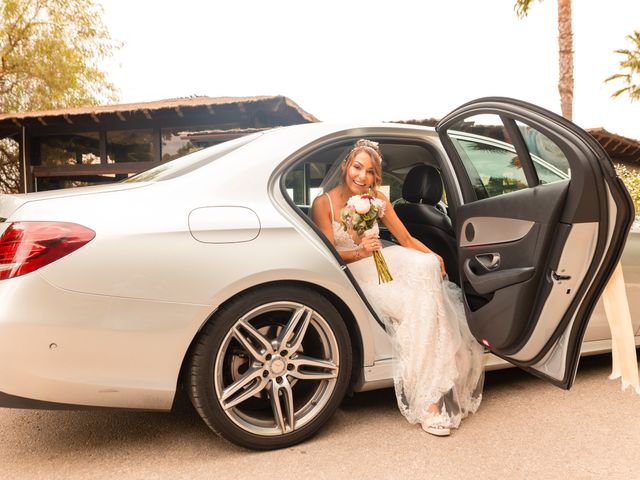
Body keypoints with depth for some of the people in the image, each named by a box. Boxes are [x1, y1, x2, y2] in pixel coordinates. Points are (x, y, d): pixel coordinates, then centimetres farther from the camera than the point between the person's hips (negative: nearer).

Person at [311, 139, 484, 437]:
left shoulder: (377, 199, 9)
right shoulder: (323, 204, -4)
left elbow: (406, 239, 8)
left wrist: (433, 256, -10)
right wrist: (361, 252, -28)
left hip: (383, 267, 5)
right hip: (352, 275, -4)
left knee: (425, 267, -28)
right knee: (412, 305, -28)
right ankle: (427, 401, -22)